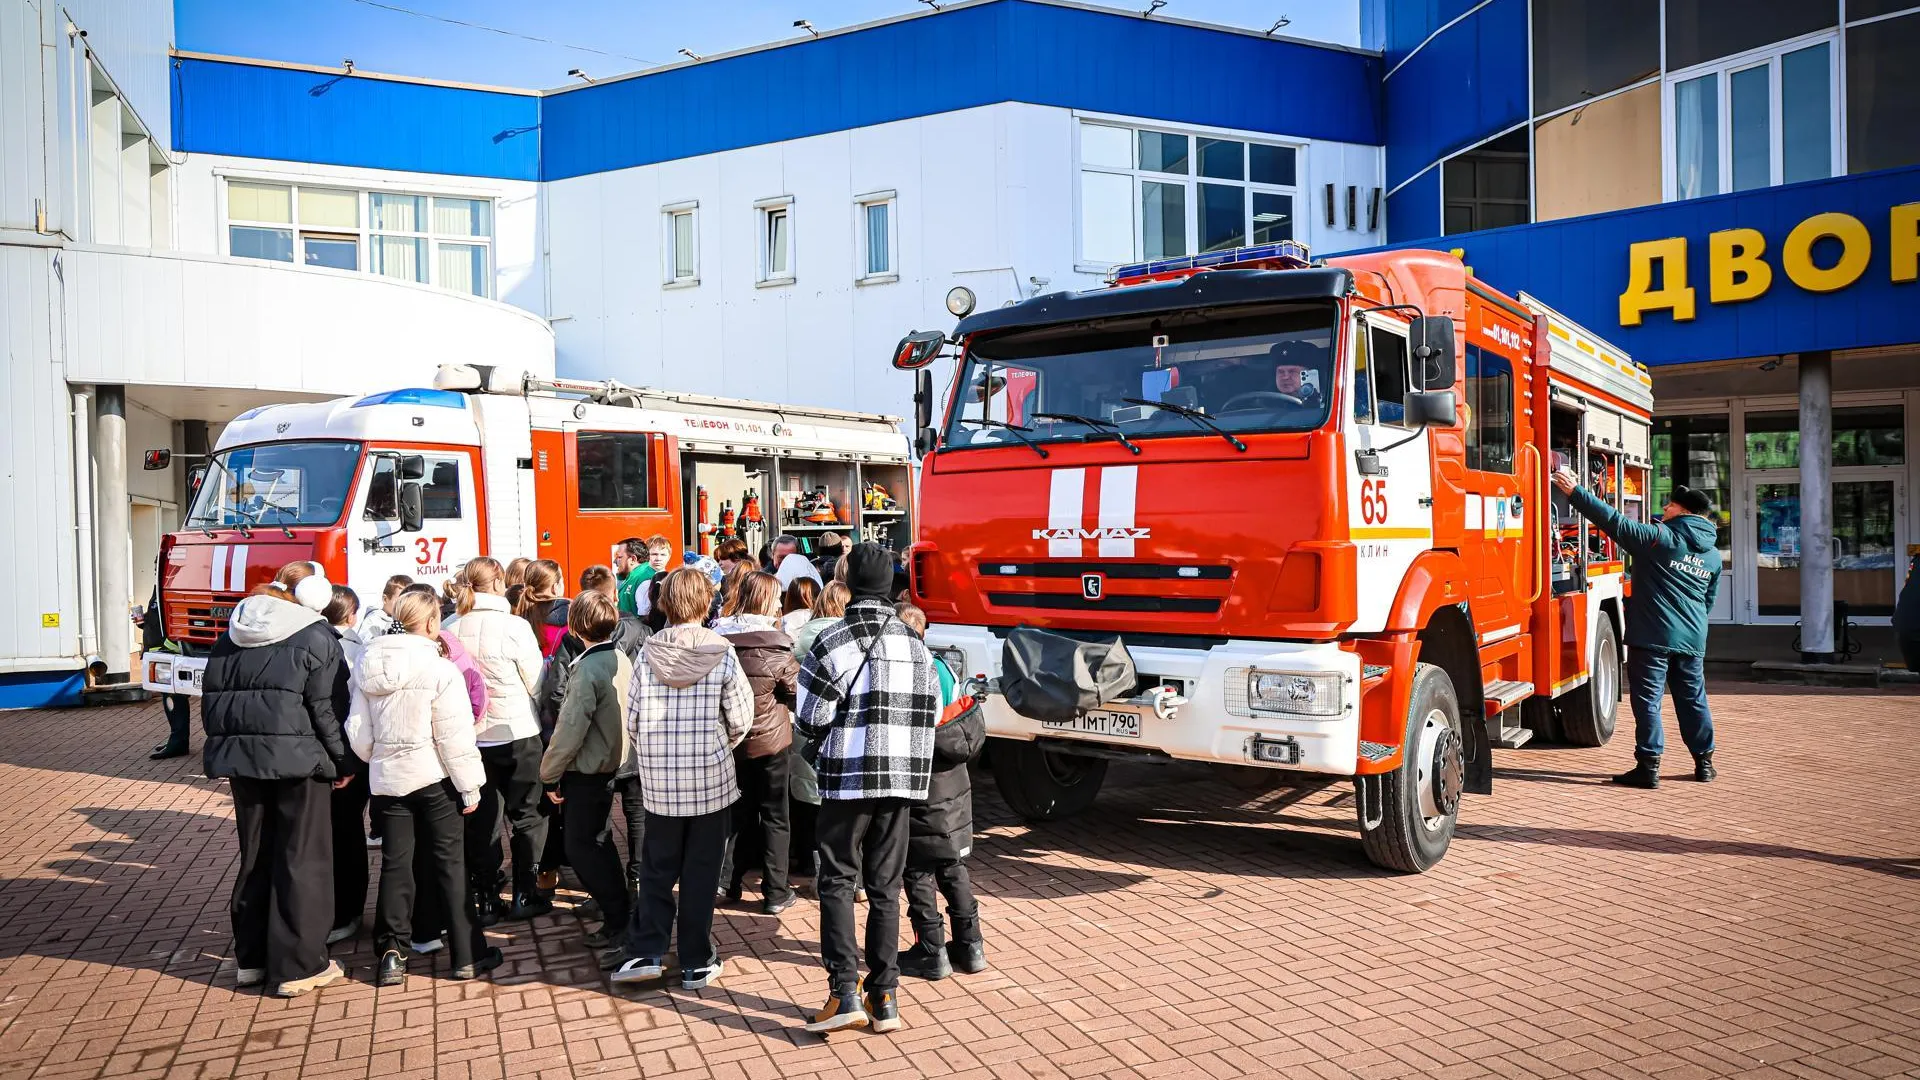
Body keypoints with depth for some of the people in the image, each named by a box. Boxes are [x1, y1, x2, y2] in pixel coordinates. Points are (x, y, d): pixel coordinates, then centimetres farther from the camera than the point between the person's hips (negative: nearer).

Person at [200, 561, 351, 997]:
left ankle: (251, 958, 26)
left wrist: (228, 747, 18)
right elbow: (322, 708, -11)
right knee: (302, 861, 2)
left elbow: (211, 696, 13)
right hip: (295, 757, -6)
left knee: (255, 857, 17)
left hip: (240, 755, 6)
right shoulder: (315, 637, -7)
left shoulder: (232, 635, 12)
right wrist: (341, 761, -3)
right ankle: (298, 966, 6)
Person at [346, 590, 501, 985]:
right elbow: (455, 737, -15)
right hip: (434, 777, -4)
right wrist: (469, 786, -8)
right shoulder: (440, 670, -15)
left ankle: (391, 954, 11)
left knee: (395, 863, 11)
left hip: (387, 778, 5)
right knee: (450, 862, 4)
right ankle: (467, 956, 10)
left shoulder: (369, 668, 2)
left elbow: (359, 734, 5)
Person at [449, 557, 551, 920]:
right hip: (518, 734, -3)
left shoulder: (452, 630, -7)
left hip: (471, 736, 4)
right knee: (527, 816, 10)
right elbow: (537, 683, -9)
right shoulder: (515, 627, -16)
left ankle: (487, 896, 20)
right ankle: (524, 896, 13)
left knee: (482, 819, 14)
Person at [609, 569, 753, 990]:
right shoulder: (722, 653, -8)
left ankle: (646, 952, 11)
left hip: (659, 782, 2)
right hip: (712, 780, -2)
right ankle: (696, 964, 16)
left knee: (658, 869, 16)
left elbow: (632, 719, -1)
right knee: (701, 872, 9)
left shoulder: (648, 653, -3)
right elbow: (740, 719, -7)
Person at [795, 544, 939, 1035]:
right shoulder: (915, 643, 3)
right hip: (901, 779, 4)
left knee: (838, 882, 8)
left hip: (847, 776, -3)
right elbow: (930, 714, 3)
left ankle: (845, 992, -3)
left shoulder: (831, 642, -10)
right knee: (885, 886, 12)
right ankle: (884, 997, 14)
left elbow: (809, 720, -9)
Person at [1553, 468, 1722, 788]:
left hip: (1652, 636, -7)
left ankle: (1648, 766, -3)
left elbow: (1615, 522, -15)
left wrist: (1575, 492, -12)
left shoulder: (1661, 537, -10)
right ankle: (1704, 762, 24)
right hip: (1693, 640, 7)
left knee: (1647, 700, -2)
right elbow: (1709, 601, 22)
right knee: (1693, 700, 16)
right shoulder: (1713, 555, 13)